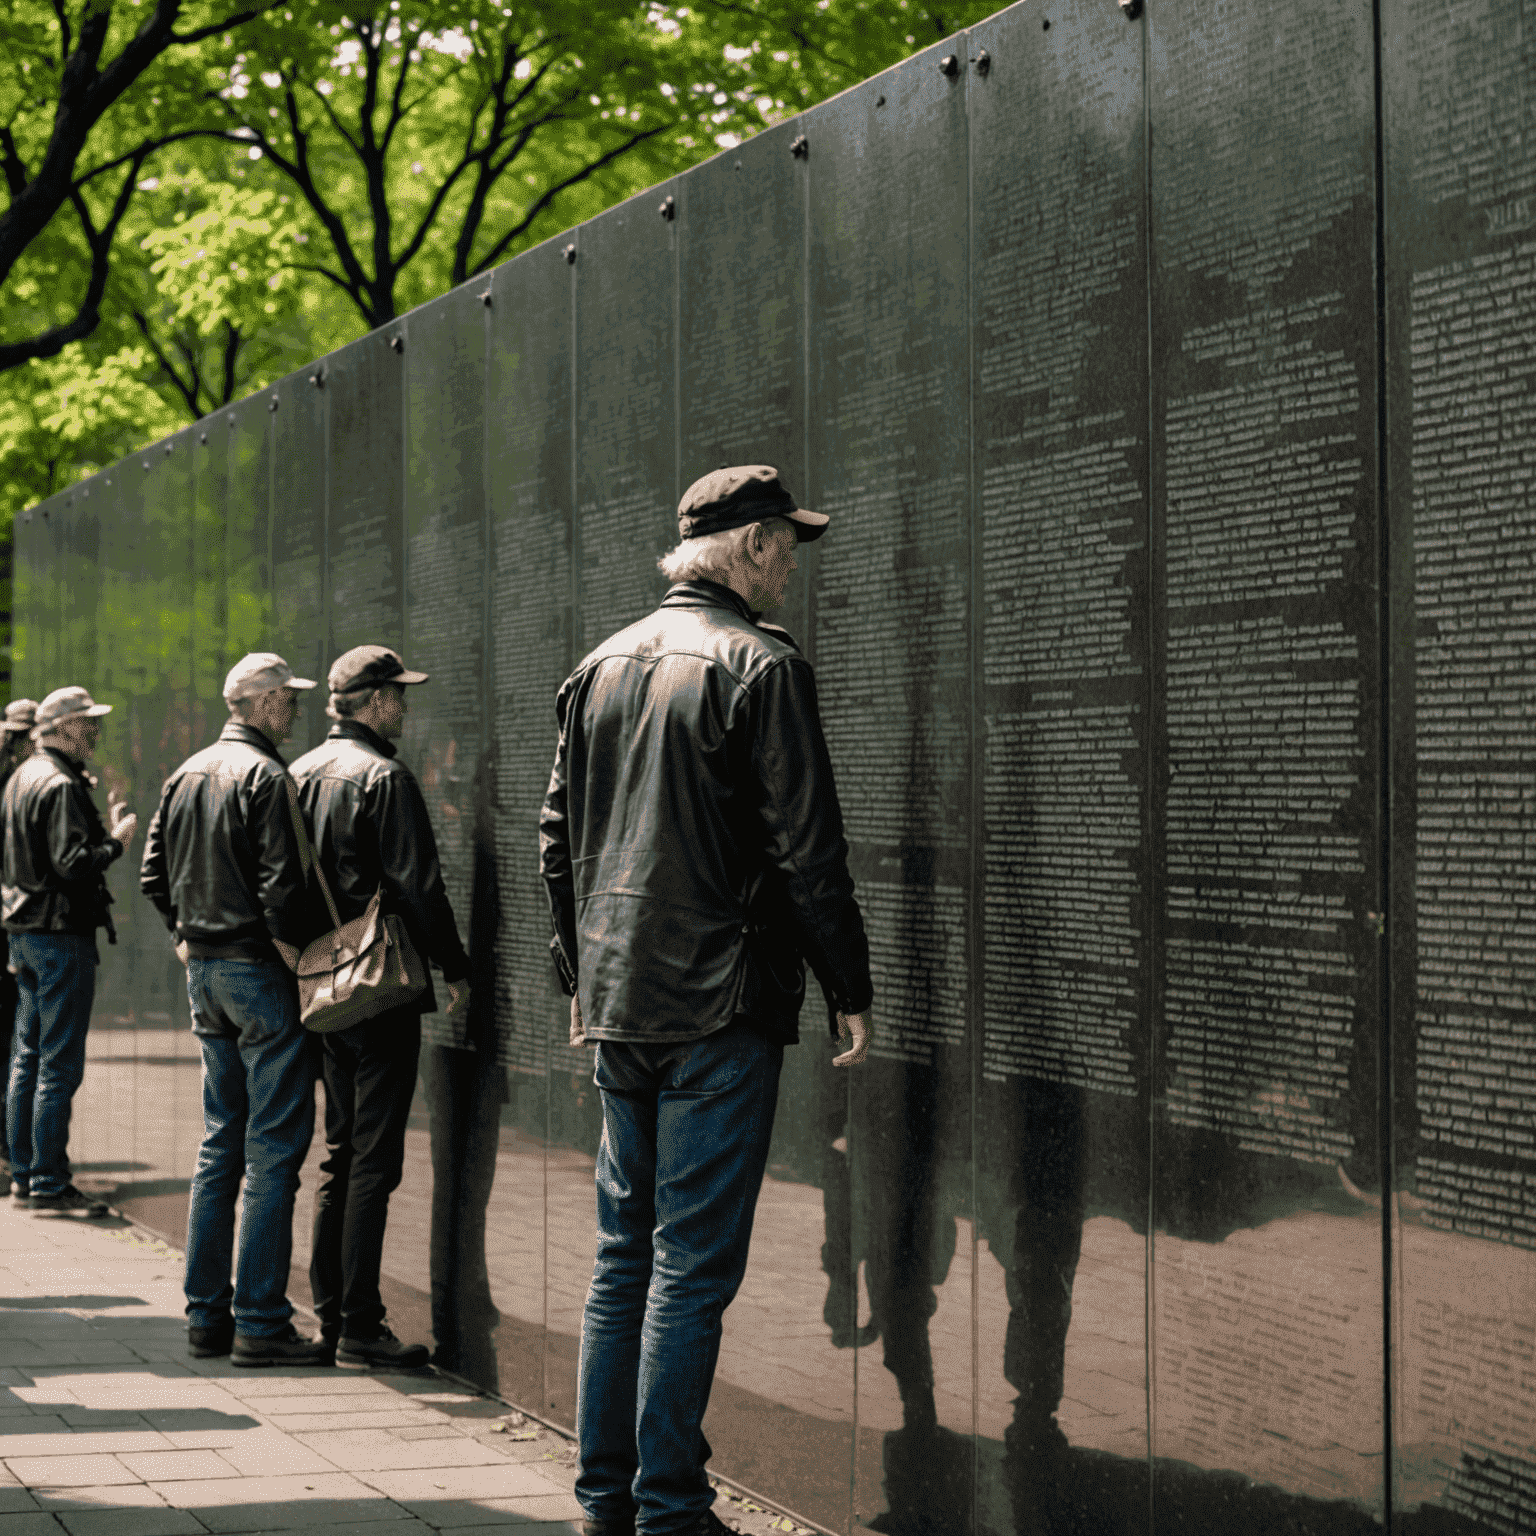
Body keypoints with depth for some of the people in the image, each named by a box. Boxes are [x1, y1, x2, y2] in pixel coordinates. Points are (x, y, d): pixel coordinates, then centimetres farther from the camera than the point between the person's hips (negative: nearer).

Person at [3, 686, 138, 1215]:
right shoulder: (60, 785, -17)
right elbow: (73, 864, -24)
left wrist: (98, 819, 18)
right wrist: (118, 840, -10)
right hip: (61, 933, -10)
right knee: (60, 1063, -7)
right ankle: (49, 1182, -5)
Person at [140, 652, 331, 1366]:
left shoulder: (185, 775, 13)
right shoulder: (265, 777, -14)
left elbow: (153, 872, 16)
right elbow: (280, 883, -21)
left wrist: (185, 941, 18)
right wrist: (293, 957, -12)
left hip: (204, 971, 9)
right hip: (260, 970, -9)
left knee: (220, 1142, 14)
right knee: (274, 1147, -5)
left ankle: (206, 1314, 16)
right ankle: (260, 1321, -5)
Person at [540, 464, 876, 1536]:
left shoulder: (603, 665, 12)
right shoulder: (760, 666, -9)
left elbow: (559, 838, 17)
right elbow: (806, 849, -12)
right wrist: (850, 987, -5)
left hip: (619, 1001, 7)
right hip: (720, 1004, -7)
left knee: (624, 1255, 13)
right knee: (693, 1265, -3)